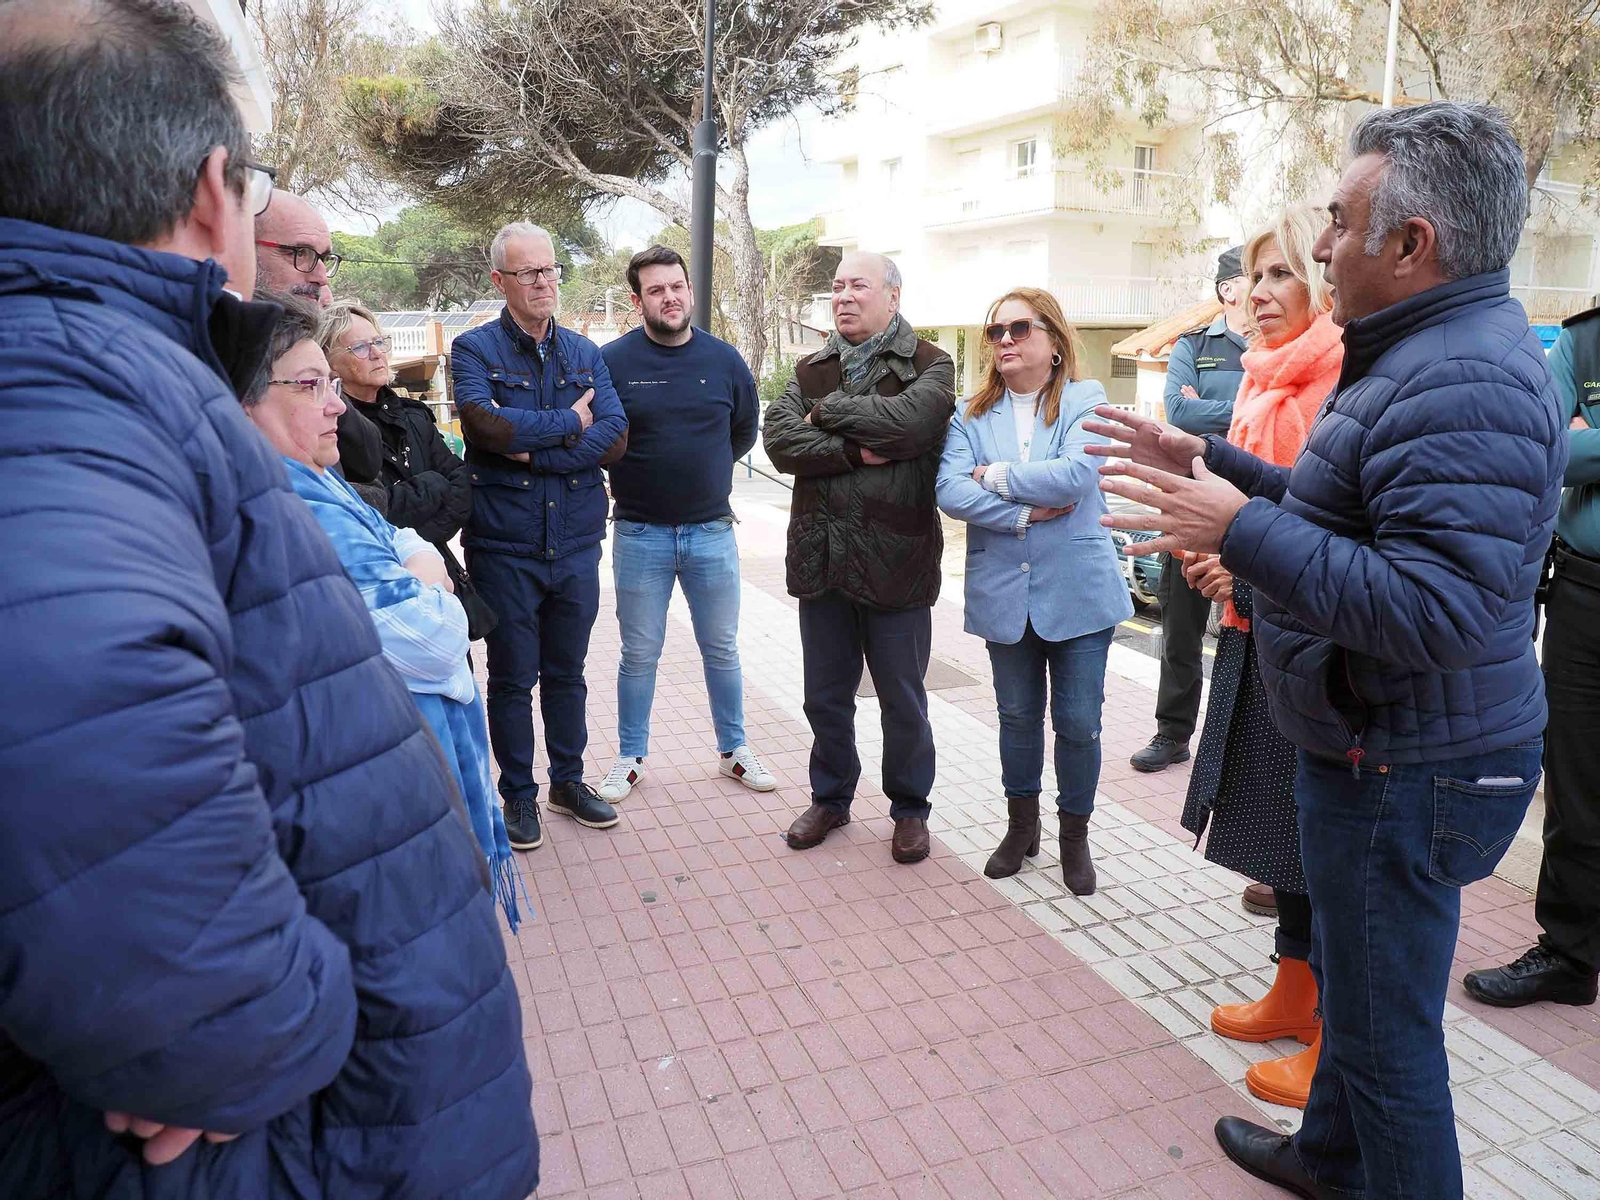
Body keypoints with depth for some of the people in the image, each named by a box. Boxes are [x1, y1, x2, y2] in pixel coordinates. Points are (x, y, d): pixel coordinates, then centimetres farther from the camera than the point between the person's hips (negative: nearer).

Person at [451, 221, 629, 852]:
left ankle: (568, 780, 33)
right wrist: (571, 421, -12)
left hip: (575, 544, 4)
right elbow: (486, 423, -23)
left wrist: (534, 450, -16)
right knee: (511, 678, 9)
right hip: (504, 545, -3)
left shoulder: (585, 353, 8)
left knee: (567, 673, 17)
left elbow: (615, 436, -7)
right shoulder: (474, 349, -3)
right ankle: (519, 794, 26)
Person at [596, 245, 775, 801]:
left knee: (722, 649, 13)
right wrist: (629, 479, 3)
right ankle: (630, 758, 25)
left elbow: (744, 432, 14)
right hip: (640, 534, -2)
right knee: (639, 655, 9)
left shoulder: (724, 359, 2)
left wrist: (704, 471, 11)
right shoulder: (613, 360, -6)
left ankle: (733, 749, 29)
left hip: (712, 531, 2)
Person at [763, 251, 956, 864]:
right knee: (825, 697, 15)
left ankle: (909, 808, 30)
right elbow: (779, 439, -6)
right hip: (821, 557, 4)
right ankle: (831, 797, 36)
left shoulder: (930, 366, -1)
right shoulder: (812, 370, 11)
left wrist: (827, 411, -11)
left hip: (895, 559, -4)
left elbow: (909, 417, -24)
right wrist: (857, 451, -18)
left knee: (902, 700, 10)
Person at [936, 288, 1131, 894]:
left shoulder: (1085, 401, -3)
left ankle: (1075, 834, 27)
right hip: (1004, 592, 3)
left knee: (1078, 722, 6)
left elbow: (1077, 474, -21)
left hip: (1077, 591, -2)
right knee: (1017, 715, 15)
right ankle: (1021, 825, 35)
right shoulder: (973, 414, 5)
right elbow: (951, 491, -11)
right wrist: (1025, 513, -19)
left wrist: (997, 476, -12)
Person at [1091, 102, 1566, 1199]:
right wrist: (1213, 463, 15)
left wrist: (1242, 530, -30)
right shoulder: (1436, 352, 10)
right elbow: (1348, 511, 19)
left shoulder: (1462, 386, -25)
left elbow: (1437, 612, -34)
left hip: (1411, 778, -11)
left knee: (1386, 1027, 7)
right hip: (1381, 751, 11)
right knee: (1358, 980, 27)